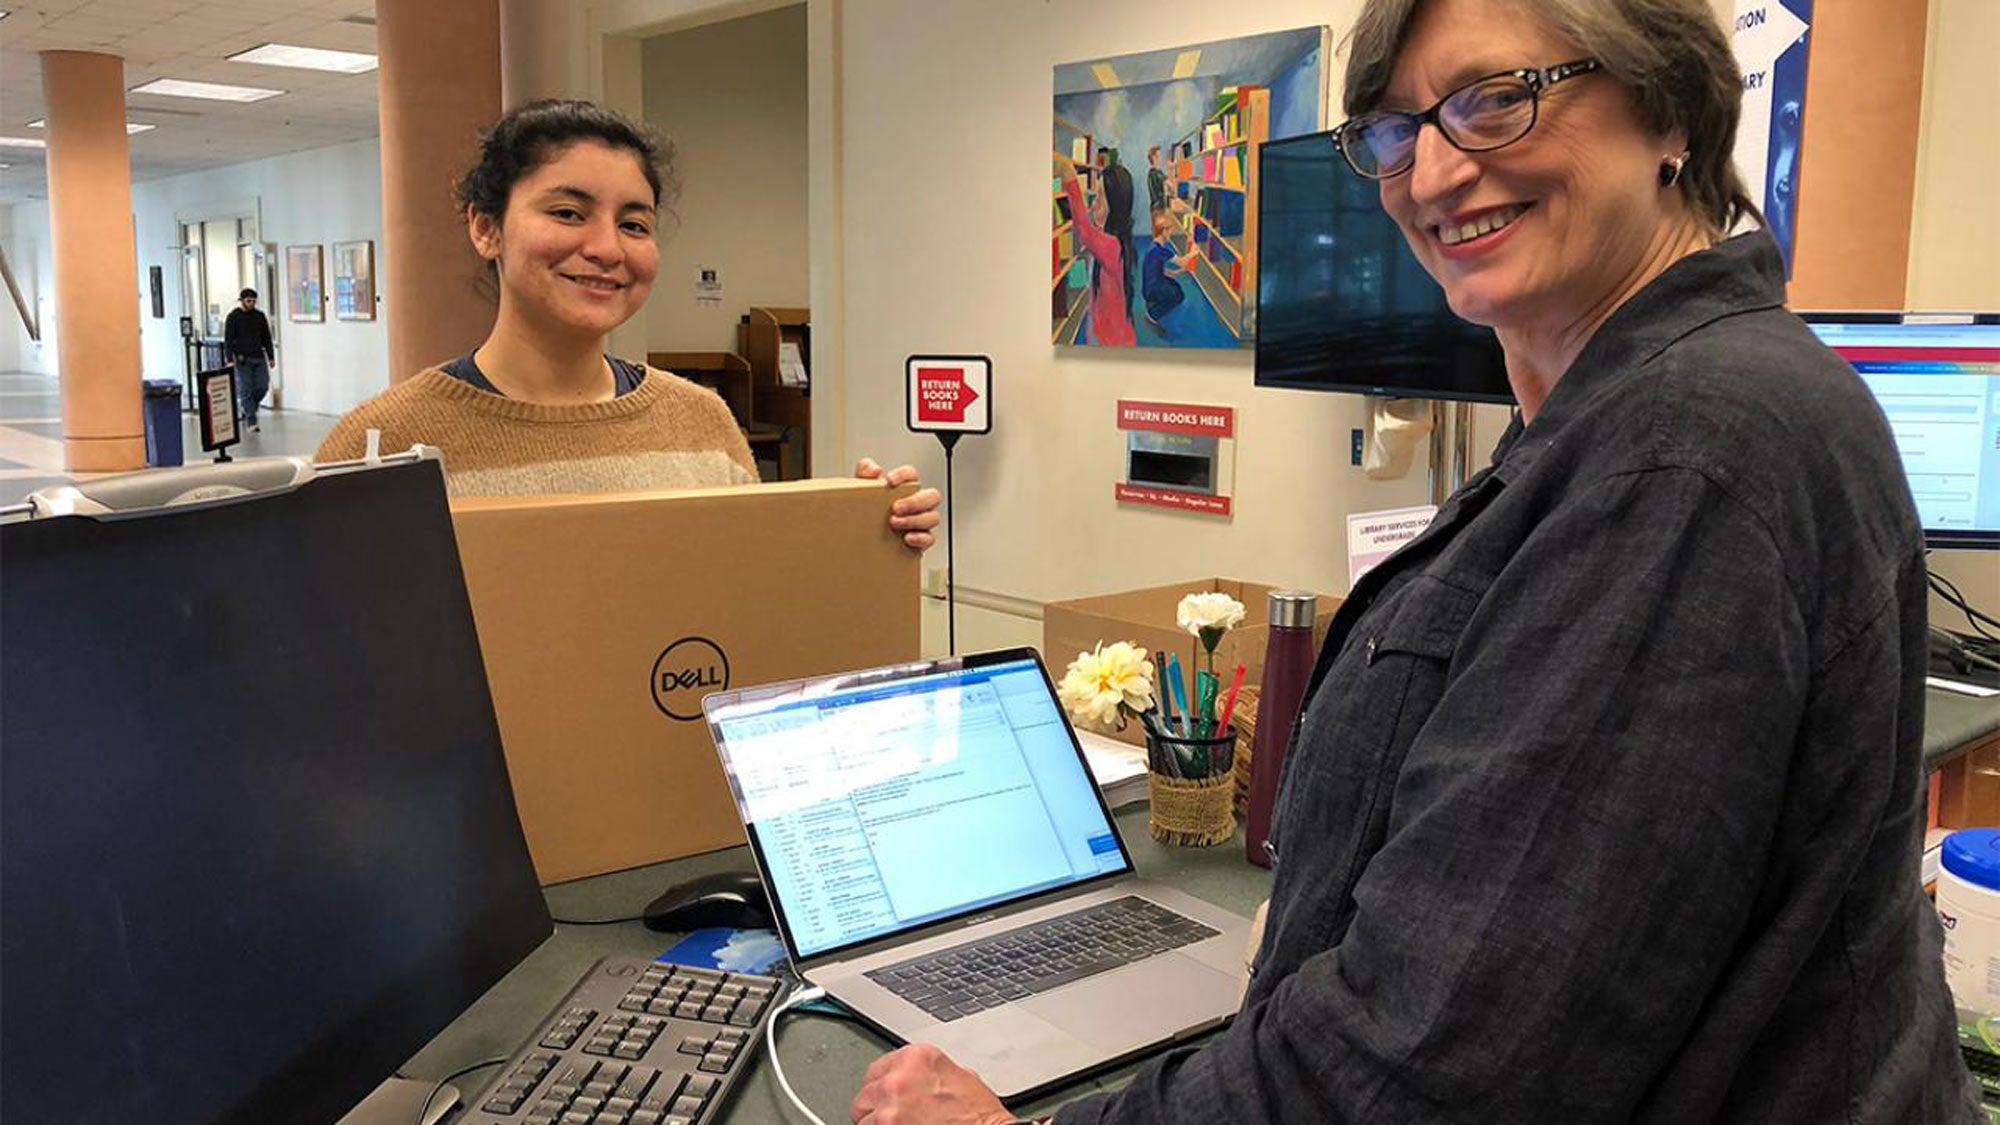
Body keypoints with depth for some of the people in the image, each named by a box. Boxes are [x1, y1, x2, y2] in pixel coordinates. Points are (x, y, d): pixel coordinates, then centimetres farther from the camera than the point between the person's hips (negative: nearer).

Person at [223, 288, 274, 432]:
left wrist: (271, 356, 10)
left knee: (263, 387, -1)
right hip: (242, 359, -4)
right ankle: (251, 421, -1)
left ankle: (244, 406, 25)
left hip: (259, 358, 4)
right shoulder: (233, 317, -1)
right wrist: (230, 359, -12)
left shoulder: (259, 315, 10)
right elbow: (228, 340, -3)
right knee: (246, 390, -4)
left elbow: (267, 337, 15)